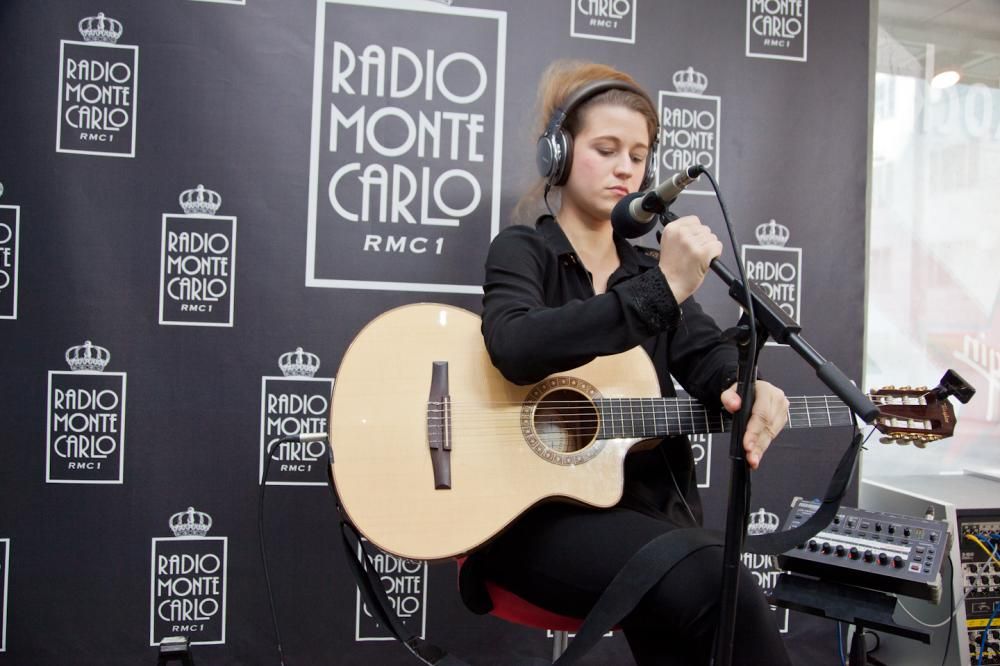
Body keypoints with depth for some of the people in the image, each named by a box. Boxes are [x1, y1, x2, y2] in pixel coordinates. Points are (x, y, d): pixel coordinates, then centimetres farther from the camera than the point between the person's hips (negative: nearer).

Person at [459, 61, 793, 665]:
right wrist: (660, 289, -30)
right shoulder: (523, 251, 0)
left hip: (645, 508, 5)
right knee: (718, 590, -28)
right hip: (534, 509, -5)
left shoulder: (648, 270, 18)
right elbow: (515, 349, -23)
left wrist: (747, 385, -24)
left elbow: (705, 352, 0)